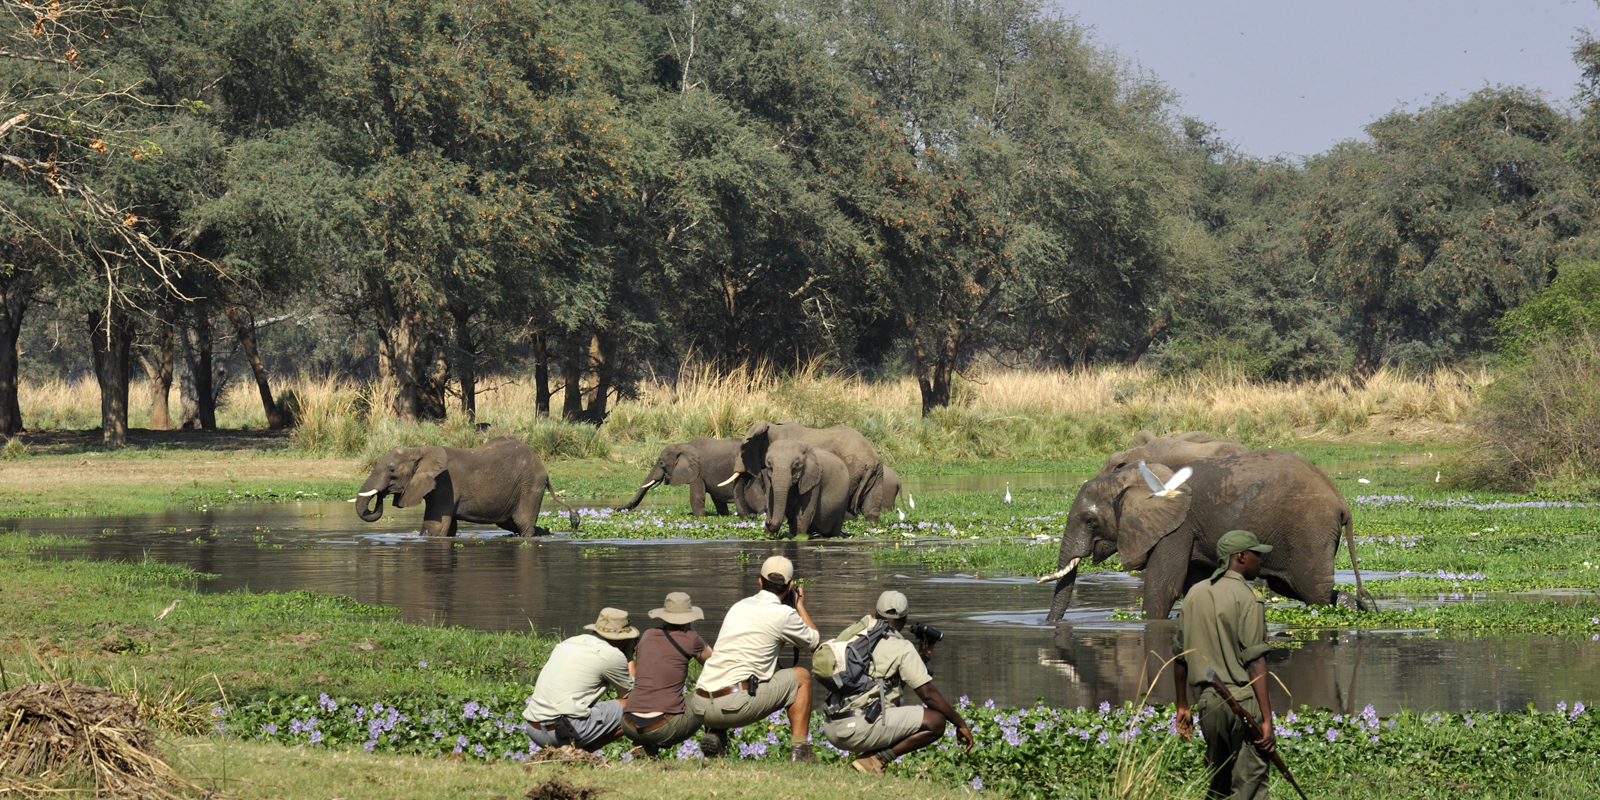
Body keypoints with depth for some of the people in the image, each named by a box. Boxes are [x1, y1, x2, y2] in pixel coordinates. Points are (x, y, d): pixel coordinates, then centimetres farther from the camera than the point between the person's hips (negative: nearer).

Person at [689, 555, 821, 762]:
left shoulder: (738, 607, 19)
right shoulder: (783, 614, 1)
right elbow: (816, 643, 18)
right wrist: (800, 606, 33)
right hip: (737, 705, -6)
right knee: (801, 676, 15)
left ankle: (714, 733, 14)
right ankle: (799, 750, 9)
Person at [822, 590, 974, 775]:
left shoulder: (855, 631, 16)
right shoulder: (902, 648, -4)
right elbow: (929, 695, -5)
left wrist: (918, 653, 41)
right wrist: (961, 724, 4)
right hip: (860, 728, -8)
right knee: (936, 721, -6)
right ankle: (877, 759, -10)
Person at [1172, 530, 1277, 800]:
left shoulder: (1195, 594, 12)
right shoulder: (1245, 597, -8)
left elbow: (1180, 655, 15)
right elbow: (1254, 661, -14)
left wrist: (1182, 706, 24)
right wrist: (1267, 719, -16)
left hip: (1208, 699, 6)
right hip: (1244, 697, -6)